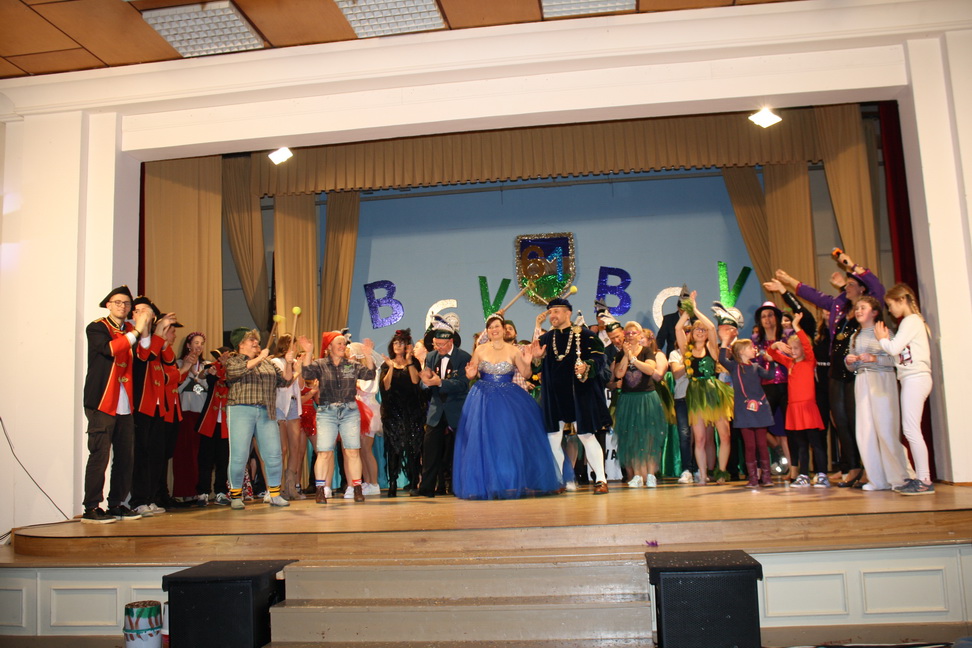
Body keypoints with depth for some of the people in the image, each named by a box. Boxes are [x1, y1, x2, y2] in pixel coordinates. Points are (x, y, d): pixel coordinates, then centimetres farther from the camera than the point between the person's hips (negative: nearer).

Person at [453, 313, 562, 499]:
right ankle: (487, 484, 11)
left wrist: (527, 363, -20)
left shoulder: (513, 350, -2)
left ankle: (514, 483, 12)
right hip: (483, 399, 1)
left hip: (508, 399, -1)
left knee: (511, 441, -2)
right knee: (483, 442, 0)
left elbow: (525, 374, -1)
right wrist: (471, 374, -13)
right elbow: (472, 373, 10)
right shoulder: (480, 350, 1)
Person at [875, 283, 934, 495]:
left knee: (911, 429, -11)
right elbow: (897, 352, 16)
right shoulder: (912, 321, 21)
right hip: (911, 380, 10)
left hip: (915, 378, -10)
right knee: (910, 430, 8)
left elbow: (894, 348, -15)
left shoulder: (911, 320, -7)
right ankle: (920, 477, 9)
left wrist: (882, 339, 2)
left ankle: (925, 481, -10)